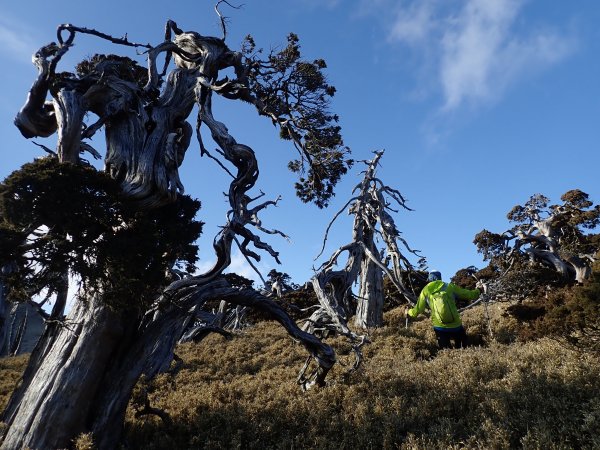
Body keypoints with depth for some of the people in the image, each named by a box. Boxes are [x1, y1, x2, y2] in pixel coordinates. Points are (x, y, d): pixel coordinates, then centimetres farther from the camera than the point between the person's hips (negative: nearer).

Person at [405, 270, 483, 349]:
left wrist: (408, 313, 19)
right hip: (456, 326, 0)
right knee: (461, 347, 22)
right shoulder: (449, 287, -1)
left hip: (440, 328, 0)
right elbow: (469, 295, 7)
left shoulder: (425, 291, -1)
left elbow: (418, 310, -1)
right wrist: (479, 289, 27)